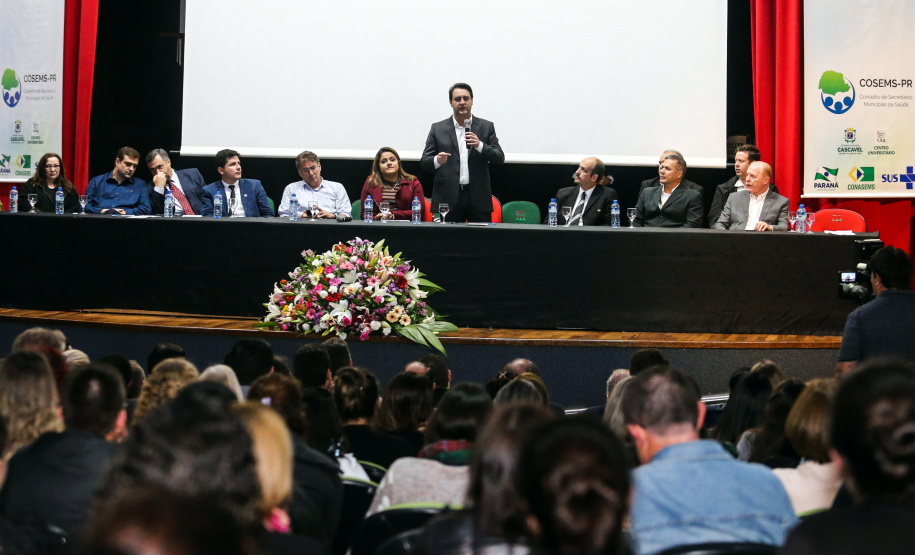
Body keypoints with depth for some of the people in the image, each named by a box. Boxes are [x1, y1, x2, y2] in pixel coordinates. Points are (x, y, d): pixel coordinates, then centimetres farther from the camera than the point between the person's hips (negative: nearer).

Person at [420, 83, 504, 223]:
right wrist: (437, 160, -16)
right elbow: (424, 161, 7)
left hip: (478, 198, 1)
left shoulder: (486, 127, 10)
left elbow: (499, 158, 4)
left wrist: (480, 145, -13)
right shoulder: (438, 129, 9)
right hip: (448, 198, 0)